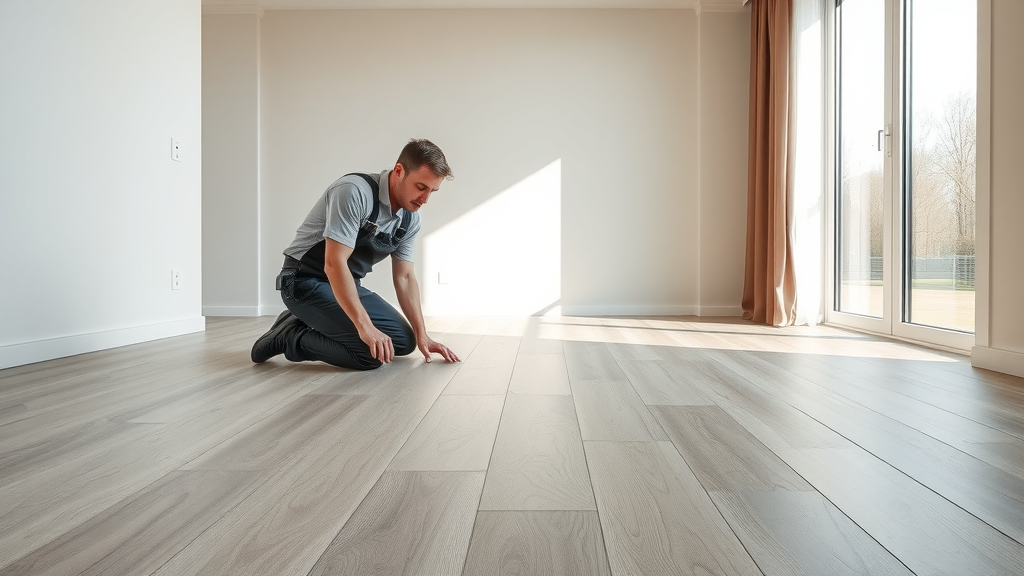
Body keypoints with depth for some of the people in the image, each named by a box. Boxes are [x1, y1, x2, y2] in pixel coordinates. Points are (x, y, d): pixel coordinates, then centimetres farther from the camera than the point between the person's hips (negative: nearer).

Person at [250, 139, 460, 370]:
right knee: (372, 351, -23)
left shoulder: (411, 219, -1)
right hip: (306, 281, -8)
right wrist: (364, 326, -35)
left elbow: (404, 277, 4)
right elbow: (334, 264, -31)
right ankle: (290, 337, -2)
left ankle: (310, 325, 11)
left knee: (404, 341, 2)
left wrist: (422, 335, -5)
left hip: (349, 285, 8)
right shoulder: (354, 191, -26)